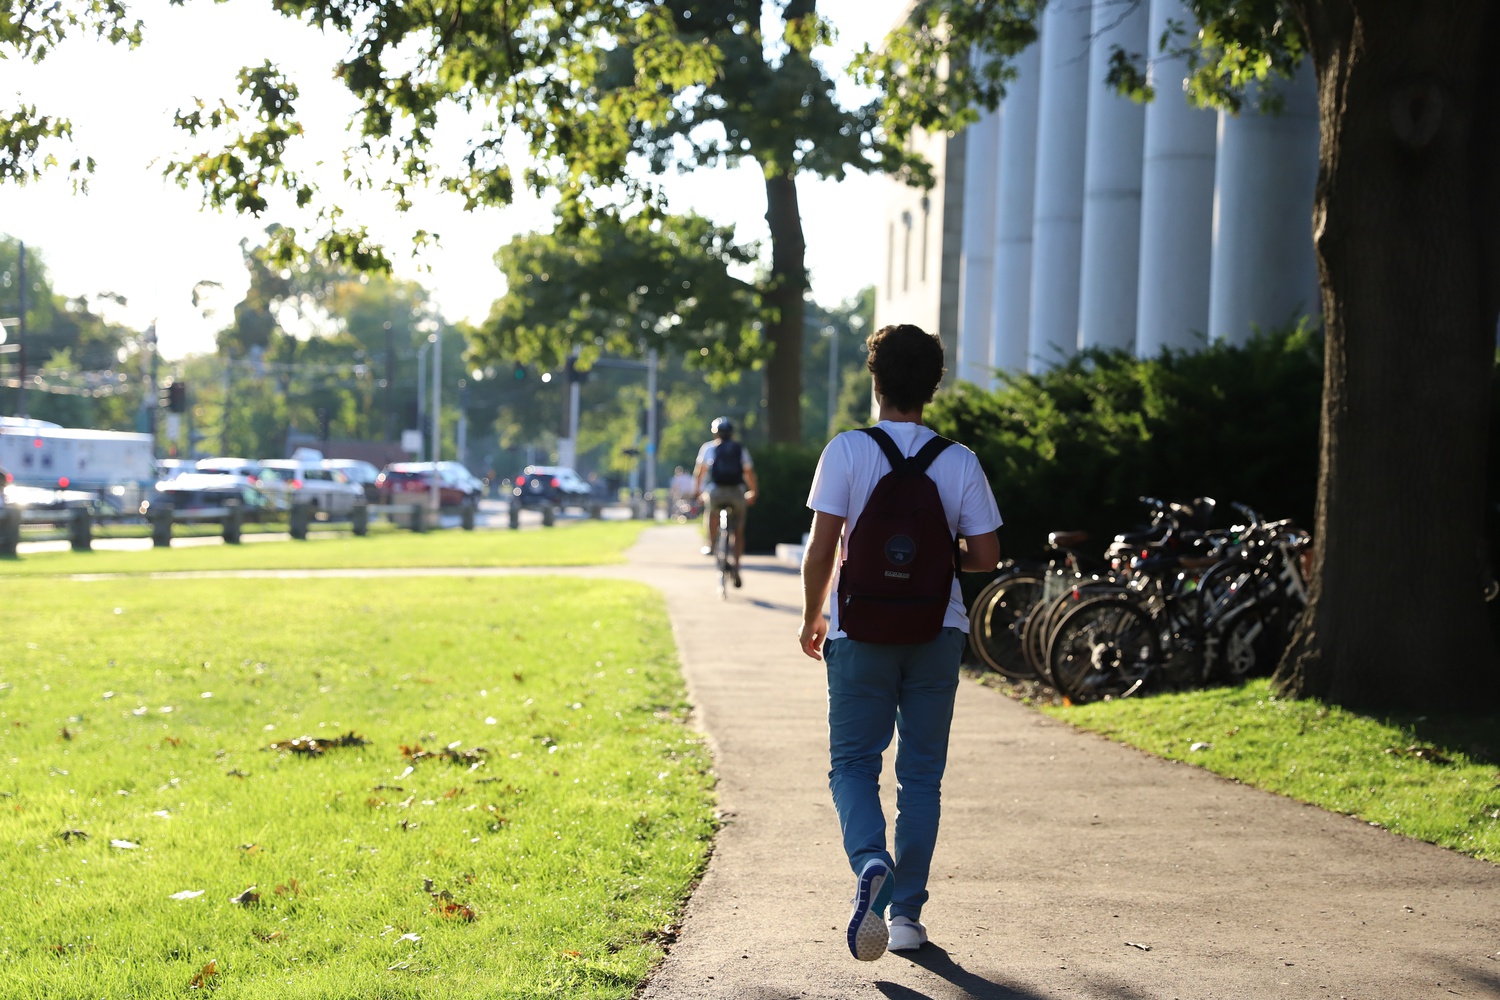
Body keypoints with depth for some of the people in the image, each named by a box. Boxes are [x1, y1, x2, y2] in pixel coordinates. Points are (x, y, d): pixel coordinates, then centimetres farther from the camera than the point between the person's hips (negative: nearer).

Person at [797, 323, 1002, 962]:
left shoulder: (847, 451, -8)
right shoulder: (960, 462, -2)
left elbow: (822, 549, -10)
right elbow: (985, 556, -1)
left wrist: (812, 619, 5)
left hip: (861, 633, -2)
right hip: (937, 631, 2)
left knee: (853, 763, 7)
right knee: (922, 772, 11)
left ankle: (871, 862, -21)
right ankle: (907, 911, 11)